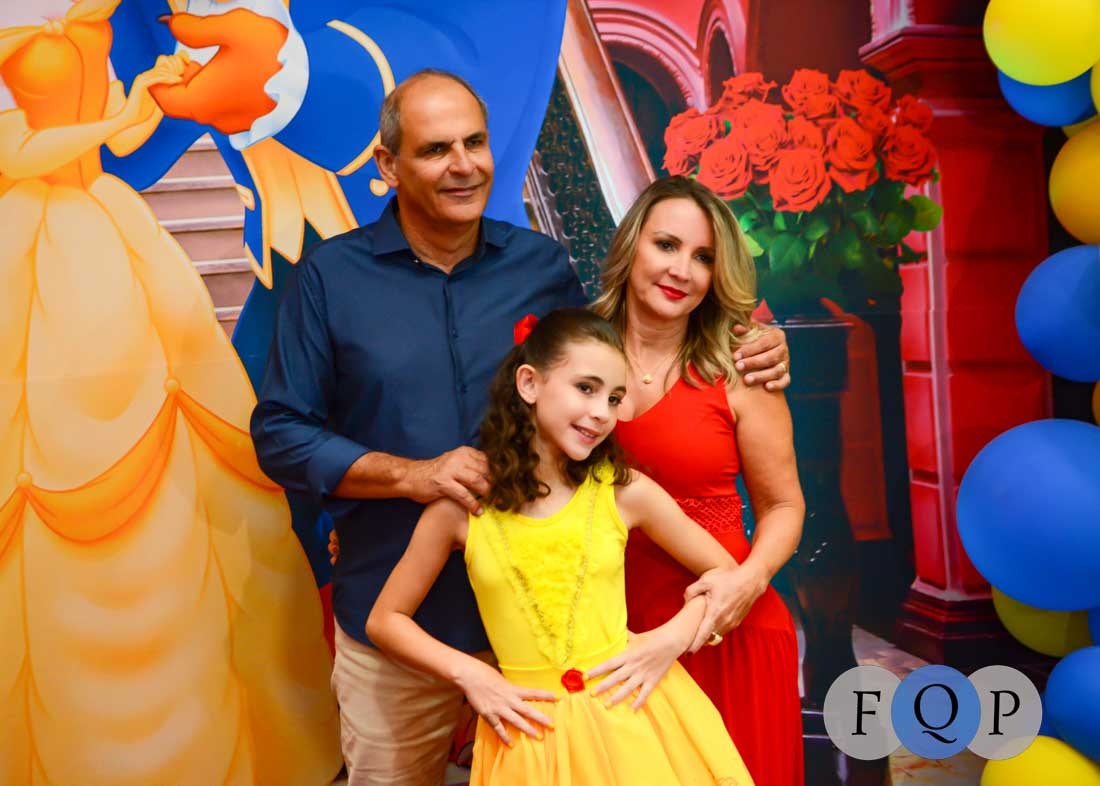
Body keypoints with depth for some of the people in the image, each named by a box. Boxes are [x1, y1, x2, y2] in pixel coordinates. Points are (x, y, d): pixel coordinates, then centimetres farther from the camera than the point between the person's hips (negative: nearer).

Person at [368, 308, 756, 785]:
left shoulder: (624, 491, -7)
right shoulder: (461, 505, -8)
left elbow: (726, 574, 5)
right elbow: (385, 621, 2)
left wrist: (673, 639, -11)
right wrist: (468, 674, -10)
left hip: (630, 713, 1)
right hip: (531, 732, 0)